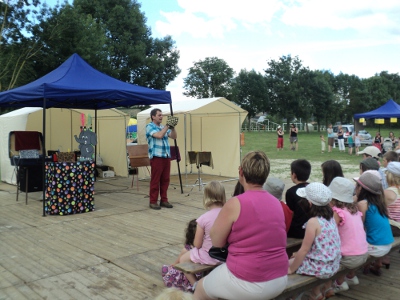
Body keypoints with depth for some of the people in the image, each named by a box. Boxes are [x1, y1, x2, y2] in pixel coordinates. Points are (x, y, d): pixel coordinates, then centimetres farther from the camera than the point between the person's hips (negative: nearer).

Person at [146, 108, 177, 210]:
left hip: (167, 156, 6)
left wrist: (172, 127, -4)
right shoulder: (150, 126, -3)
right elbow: (159, 135, -18)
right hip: (156, 157, -6)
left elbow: (174, 136, 9)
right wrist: (167, 126, -12)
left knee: (165, 180, 8)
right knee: (155, 180, -3)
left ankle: (164, 200, 16)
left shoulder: (163, 127, 18)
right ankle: (153, 202, 4)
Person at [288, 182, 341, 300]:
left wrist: (291, 269, -8)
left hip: (320, 268, -8)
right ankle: (327, 287, 32)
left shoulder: (313, 222, -23)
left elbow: (304, 249, -18)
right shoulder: (330, 217, 1)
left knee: (289, 262, 10)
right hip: (333, 265, 8)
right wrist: (300, 254, 17)